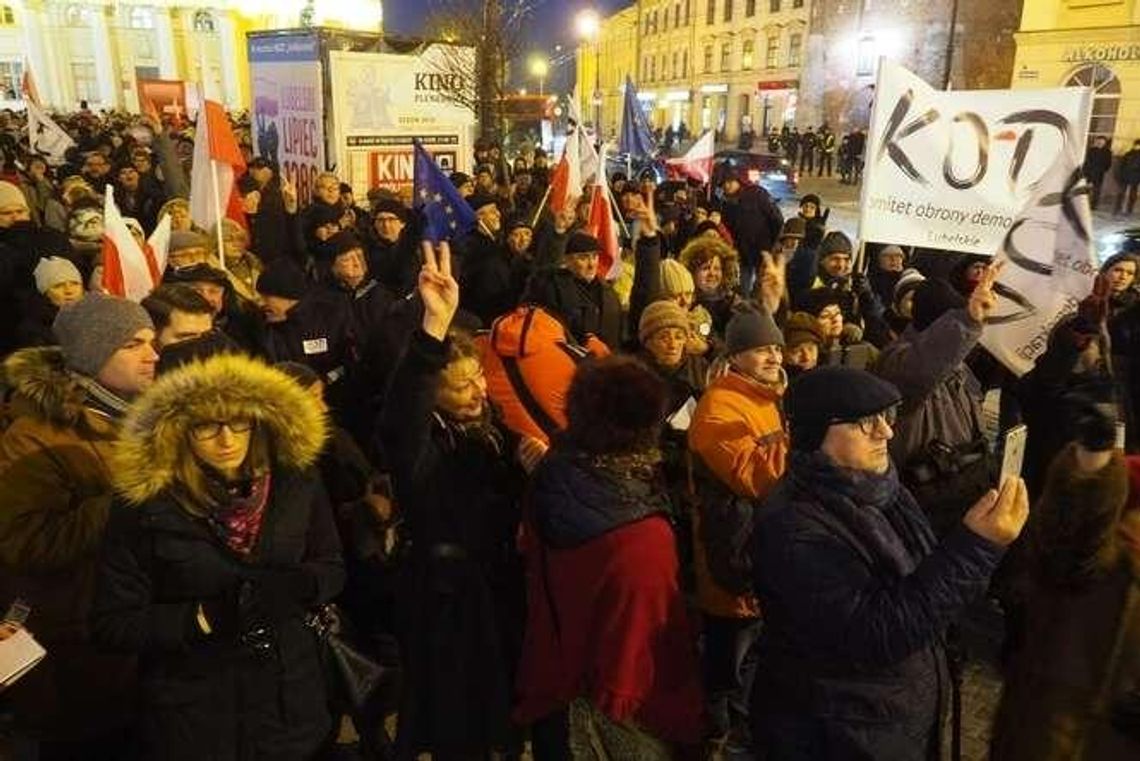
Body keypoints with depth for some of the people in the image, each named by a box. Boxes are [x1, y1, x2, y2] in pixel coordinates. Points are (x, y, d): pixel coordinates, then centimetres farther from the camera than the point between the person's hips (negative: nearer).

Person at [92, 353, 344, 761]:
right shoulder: (145, 505, -15)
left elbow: (331, 568, 3)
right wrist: (204, 617, -23)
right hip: (193, 710, -2)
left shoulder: (296, 484, -9)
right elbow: (112, 624, -10)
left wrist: (297, 586, -18)